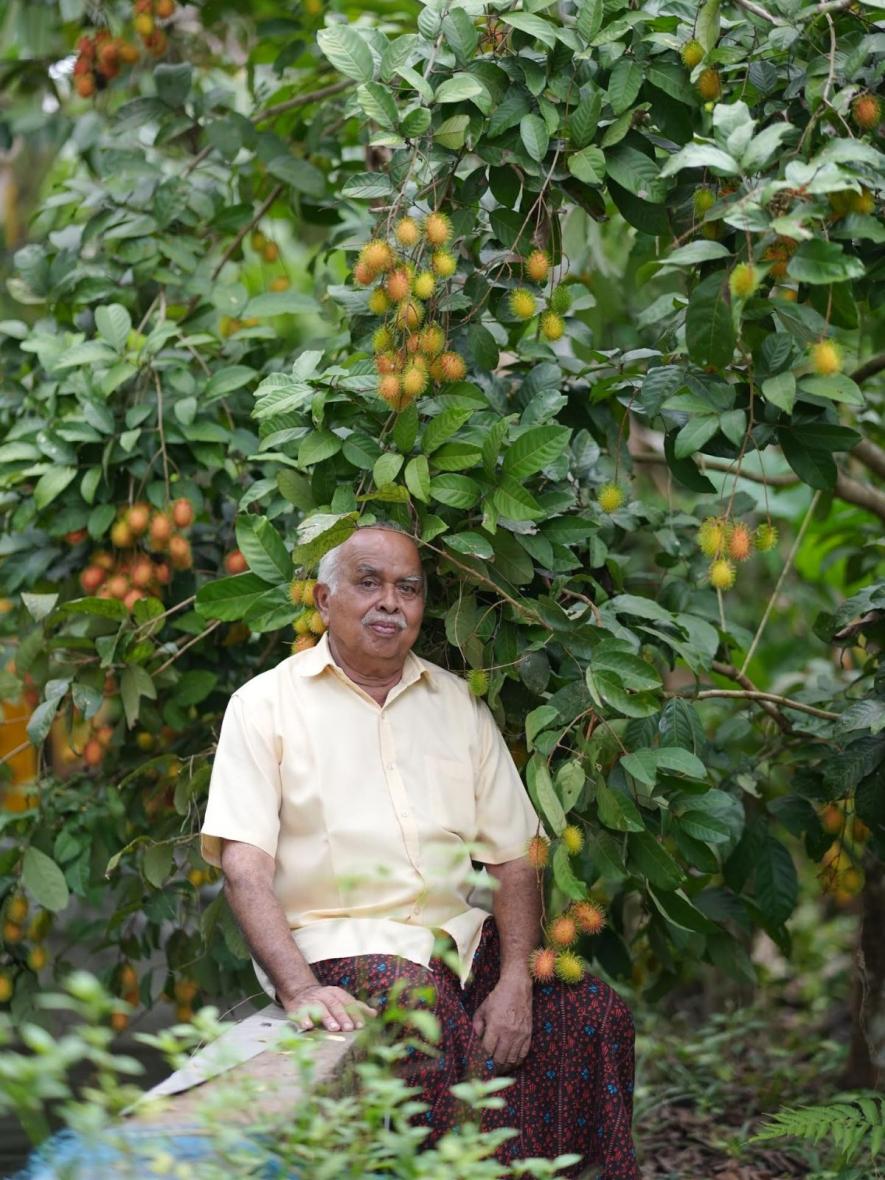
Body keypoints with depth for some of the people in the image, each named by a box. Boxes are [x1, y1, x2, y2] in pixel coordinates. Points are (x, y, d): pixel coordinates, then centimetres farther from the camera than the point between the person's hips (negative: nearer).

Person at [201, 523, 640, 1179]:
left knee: (594, 1011, -20)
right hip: (337, 942, -4)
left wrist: (516, 980, -7)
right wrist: (298, 988, -22)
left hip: (459, 933, 5)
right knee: (434, 1025, -35)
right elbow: (244, 863, -6)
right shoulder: (265, 705, 5)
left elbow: (513, 857, 11)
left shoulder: (459, 705, 17)